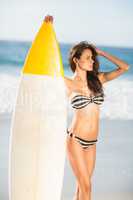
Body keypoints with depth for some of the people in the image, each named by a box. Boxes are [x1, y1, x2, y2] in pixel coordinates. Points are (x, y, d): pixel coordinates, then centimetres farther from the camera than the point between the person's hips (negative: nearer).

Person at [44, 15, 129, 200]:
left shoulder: (98, 79, 3)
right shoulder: (68, 83, -8)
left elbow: (124, 67, 4)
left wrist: (100, 52, 4)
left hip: (91, 142, 4)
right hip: (75, 140, -4)